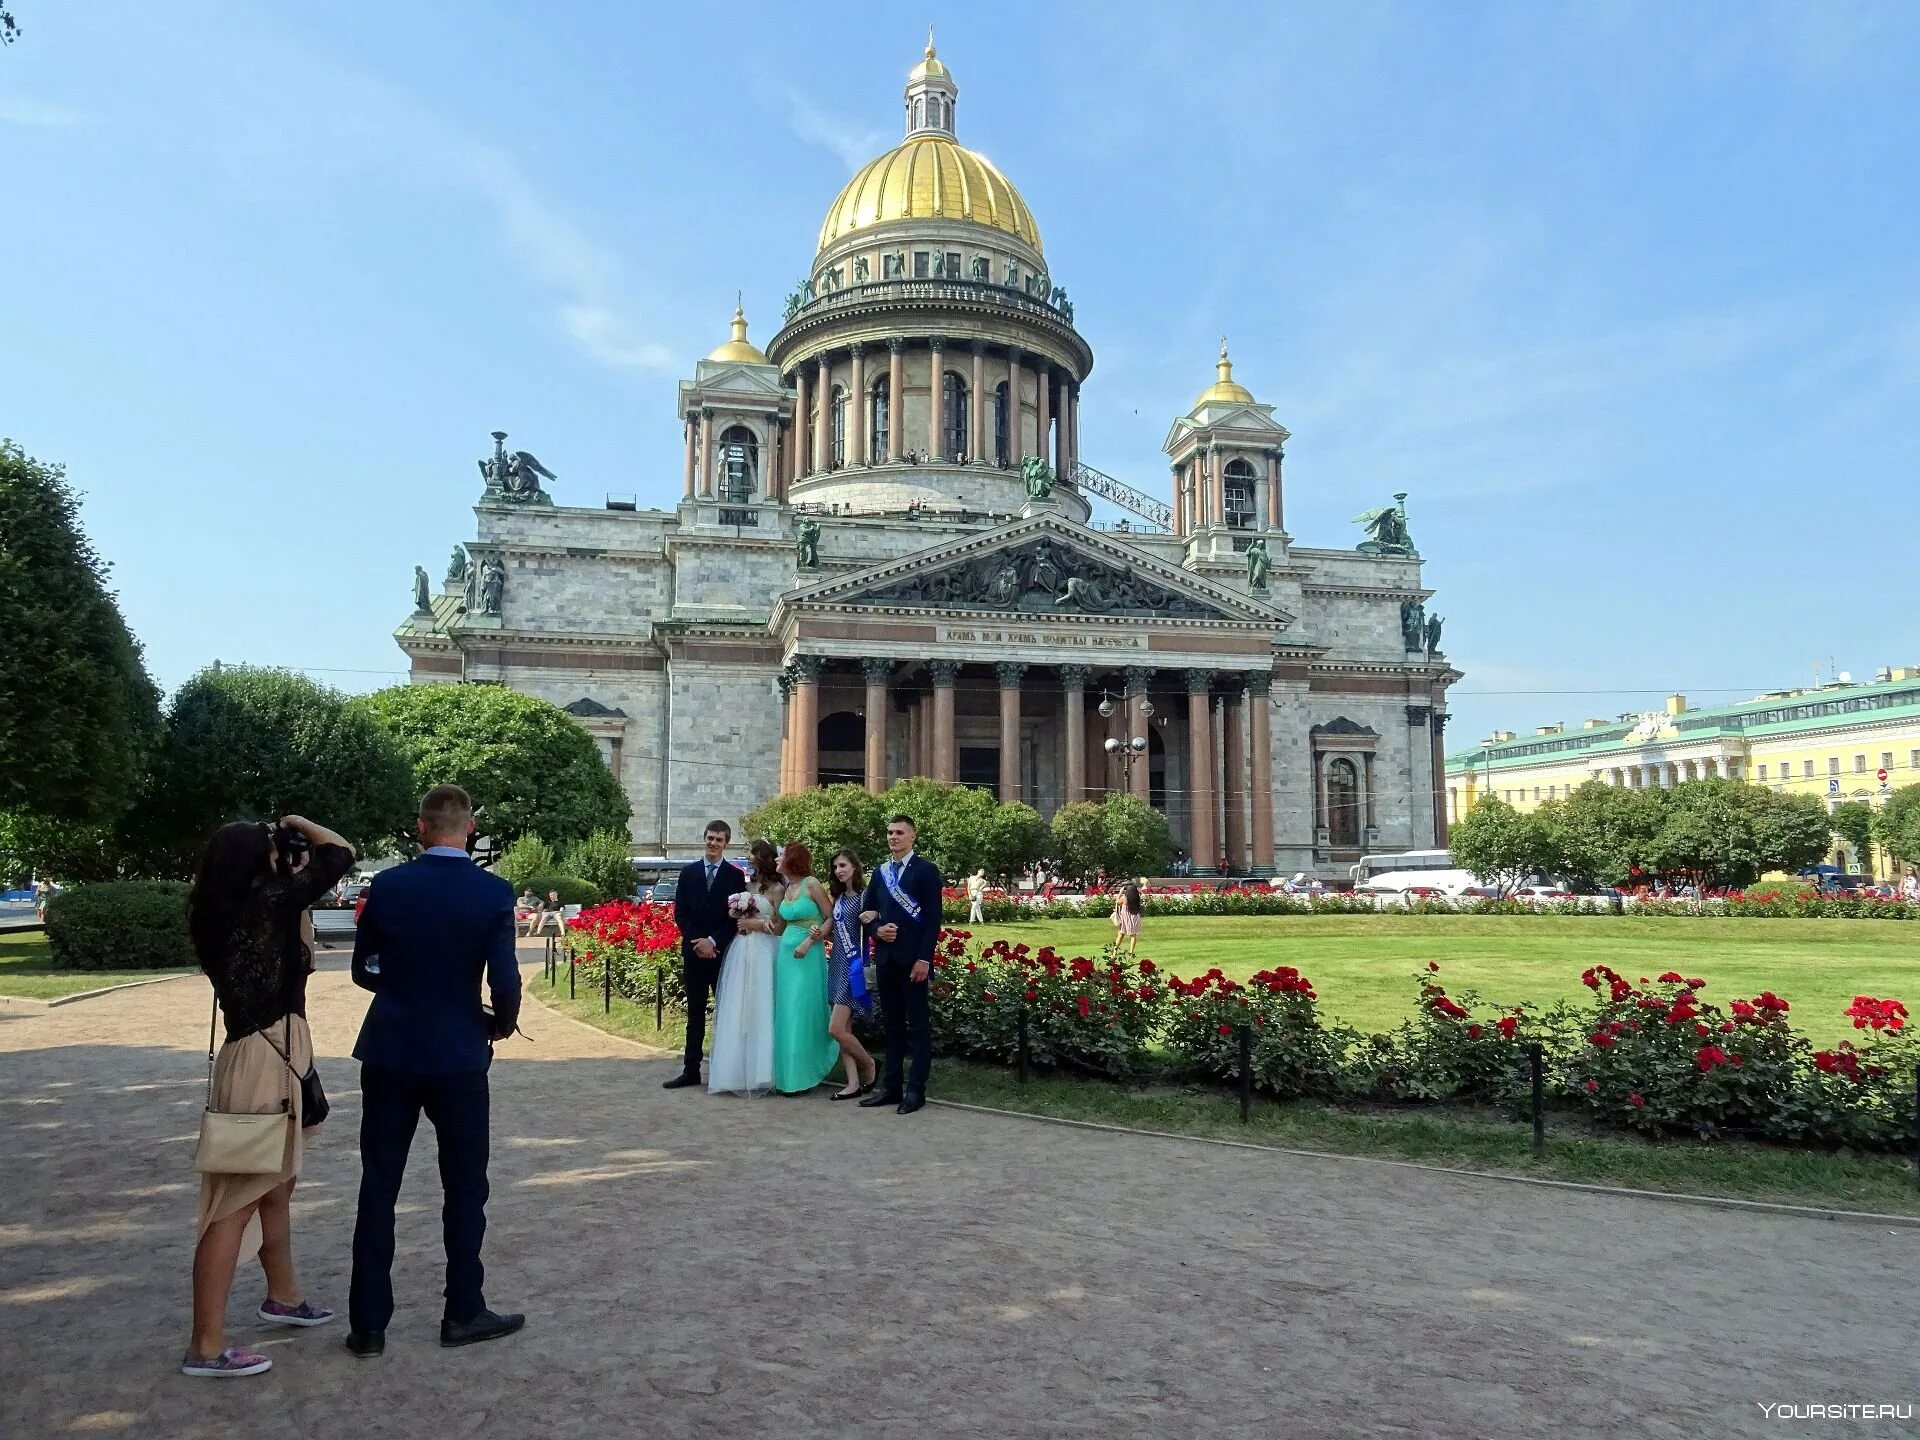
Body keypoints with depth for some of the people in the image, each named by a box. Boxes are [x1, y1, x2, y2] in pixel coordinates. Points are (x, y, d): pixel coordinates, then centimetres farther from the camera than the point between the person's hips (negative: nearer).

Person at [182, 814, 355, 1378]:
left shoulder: (217, 917, 7)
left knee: (275, 1188, 23)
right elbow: (341, 853, -13)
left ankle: (282, 1296, 39)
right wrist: (300, 824, 6)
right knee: (237, 1202, -5)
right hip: (266, 1060, -9)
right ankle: (207, 1346, 1)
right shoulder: (268, 902, -16)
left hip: (267, 1056, 9)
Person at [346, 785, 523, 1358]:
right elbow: (504, 983, -13)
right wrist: (502, 1022, 8)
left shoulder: (386, 886, -4)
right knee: (465, 1187, 11)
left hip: (389, 1054, 2)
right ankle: (464, 1312, 20)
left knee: (378, 1187, 11)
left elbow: (362, 971, 5)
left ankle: (368, 1322, 17)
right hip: (458, 1056, -2)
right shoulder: (494, 892, -11)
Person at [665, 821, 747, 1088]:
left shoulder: (735, 875, 0)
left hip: (723, 952, -2)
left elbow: (736, 916, -4)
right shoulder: (689, 872, 8)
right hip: (694, 952, 2)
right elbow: (679, 913, 5)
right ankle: (691, 1070, 10)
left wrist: (713, 942, -12)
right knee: (695, 1013, 7)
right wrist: (697, 942, -7)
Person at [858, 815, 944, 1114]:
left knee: (917, 1025, 0)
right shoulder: (880, 872, 13)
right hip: (886, 958, 6)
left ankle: (916, 1089, 5)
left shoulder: (925, 870, -4)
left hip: (913, 959, -6)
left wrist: (924, 958, -15)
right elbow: (866, 911, 18)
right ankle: (892, 1086, 17)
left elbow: (933, 918, -9)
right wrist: (877, 930, -4)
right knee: (893, 1024, 11)